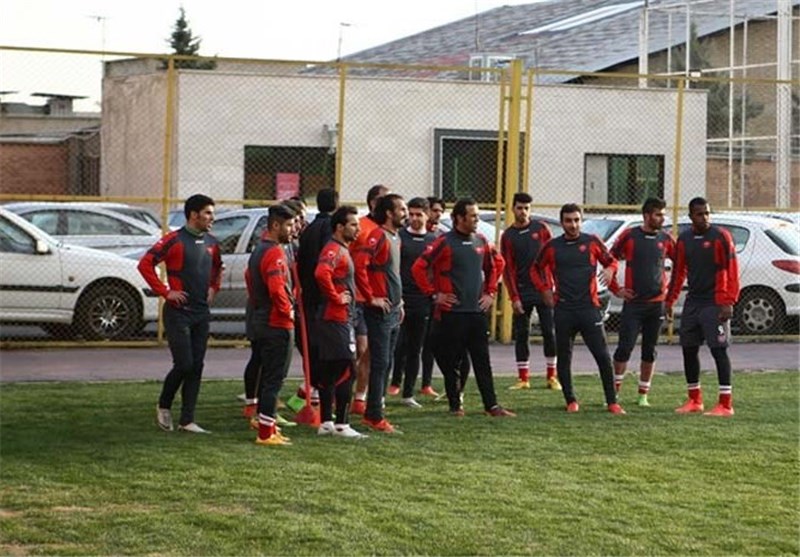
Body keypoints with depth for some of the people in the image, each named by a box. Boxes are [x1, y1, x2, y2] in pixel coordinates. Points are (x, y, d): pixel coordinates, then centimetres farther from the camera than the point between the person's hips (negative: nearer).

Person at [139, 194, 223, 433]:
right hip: (178, 312, -6)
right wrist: (165, 292, -13)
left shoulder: (211, 243, 10)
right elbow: (145, 264, -13)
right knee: (184, 364, -9)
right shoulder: (174, 240, -10)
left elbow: (218, 268, 30)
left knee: (196, 368, 4)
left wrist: (213, 288, 13)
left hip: (202, 314, 6)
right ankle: (163, 407, 15)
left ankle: (187, 420, 9)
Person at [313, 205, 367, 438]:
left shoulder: (341, 250, 18)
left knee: (329, 371, 11)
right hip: (337, 319, -10)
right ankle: (341, 425, -9)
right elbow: (321, 273, -34)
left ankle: (326, 423, 15)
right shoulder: (334, 250, -15)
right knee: (346, 370, -9)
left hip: (338, 319, 10)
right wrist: (337, 298, -23)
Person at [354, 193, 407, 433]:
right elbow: (359, 264, -27)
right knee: (380, 364, -7)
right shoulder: (378, 236, -14)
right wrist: (370, 298, -21)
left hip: (393, 311, 9)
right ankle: (375, 417, -3)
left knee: (386, 364, 12)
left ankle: (373, 413, 18)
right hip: (380, 312, -9)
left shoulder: (395, 238, 15)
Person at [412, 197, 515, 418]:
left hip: (477, 311, 5)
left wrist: (490, 292, 15)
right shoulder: (445, 242, -8)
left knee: (482, 361, 5)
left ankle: (491, 405, 6)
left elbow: (497, 265, 25)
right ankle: (455, 404, 12)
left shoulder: (481, 241, 9)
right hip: (452, 312, -5)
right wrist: (434, 294, -9)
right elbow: (418, 268, -11)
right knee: (451, 362, 3)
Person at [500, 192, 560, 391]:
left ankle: (552, 376, 8)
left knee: (549, 333, 0)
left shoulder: (541, 228, 3)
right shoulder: (508, 236, 3)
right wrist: (514, 297, -6)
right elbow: (507, 269, 1)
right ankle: (523, 378, 7)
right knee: (521, 335, 1)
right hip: (522, 293, 0)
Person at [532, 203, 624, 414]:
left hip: (589, 308, -1)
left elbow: (611, 260, 15)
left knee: (603, 357, -5)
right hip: (563, 311, 1)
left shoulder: (592, 242, 4)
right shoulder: (552, 247, 5)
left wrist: (610, 270, -7)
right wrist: (545, 289, 6)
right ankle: (571, 401, 18)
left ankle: (612, 402, 1)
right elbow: (536, 269, 19)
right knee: (563, 358, 5)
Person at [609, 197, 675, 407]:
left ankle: (643, 395, 15)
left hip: (656, 303, 3)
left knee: (649, 351, 6)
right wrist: (616, 289, 0)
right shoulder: (629, 236, -3)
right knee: (625, 348, -7)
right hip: (633, 302, -3)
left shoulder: (665, 239, 5)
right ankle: (614, 390, 4)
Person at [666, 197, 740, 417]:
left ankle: (726, 404, -8)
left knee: (718, 350, -9)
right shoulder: (684, 240, 9)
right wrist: (670, 300, 15)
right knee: (688, 349, 8)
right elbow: (678, 272, 18)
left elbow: (732, 271, -10)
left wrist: (729, 302, -16)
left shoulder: (720, 236, -8)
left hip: (714, 303, -6)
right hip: (693, 302, 6)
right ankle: (694, 400, 19)